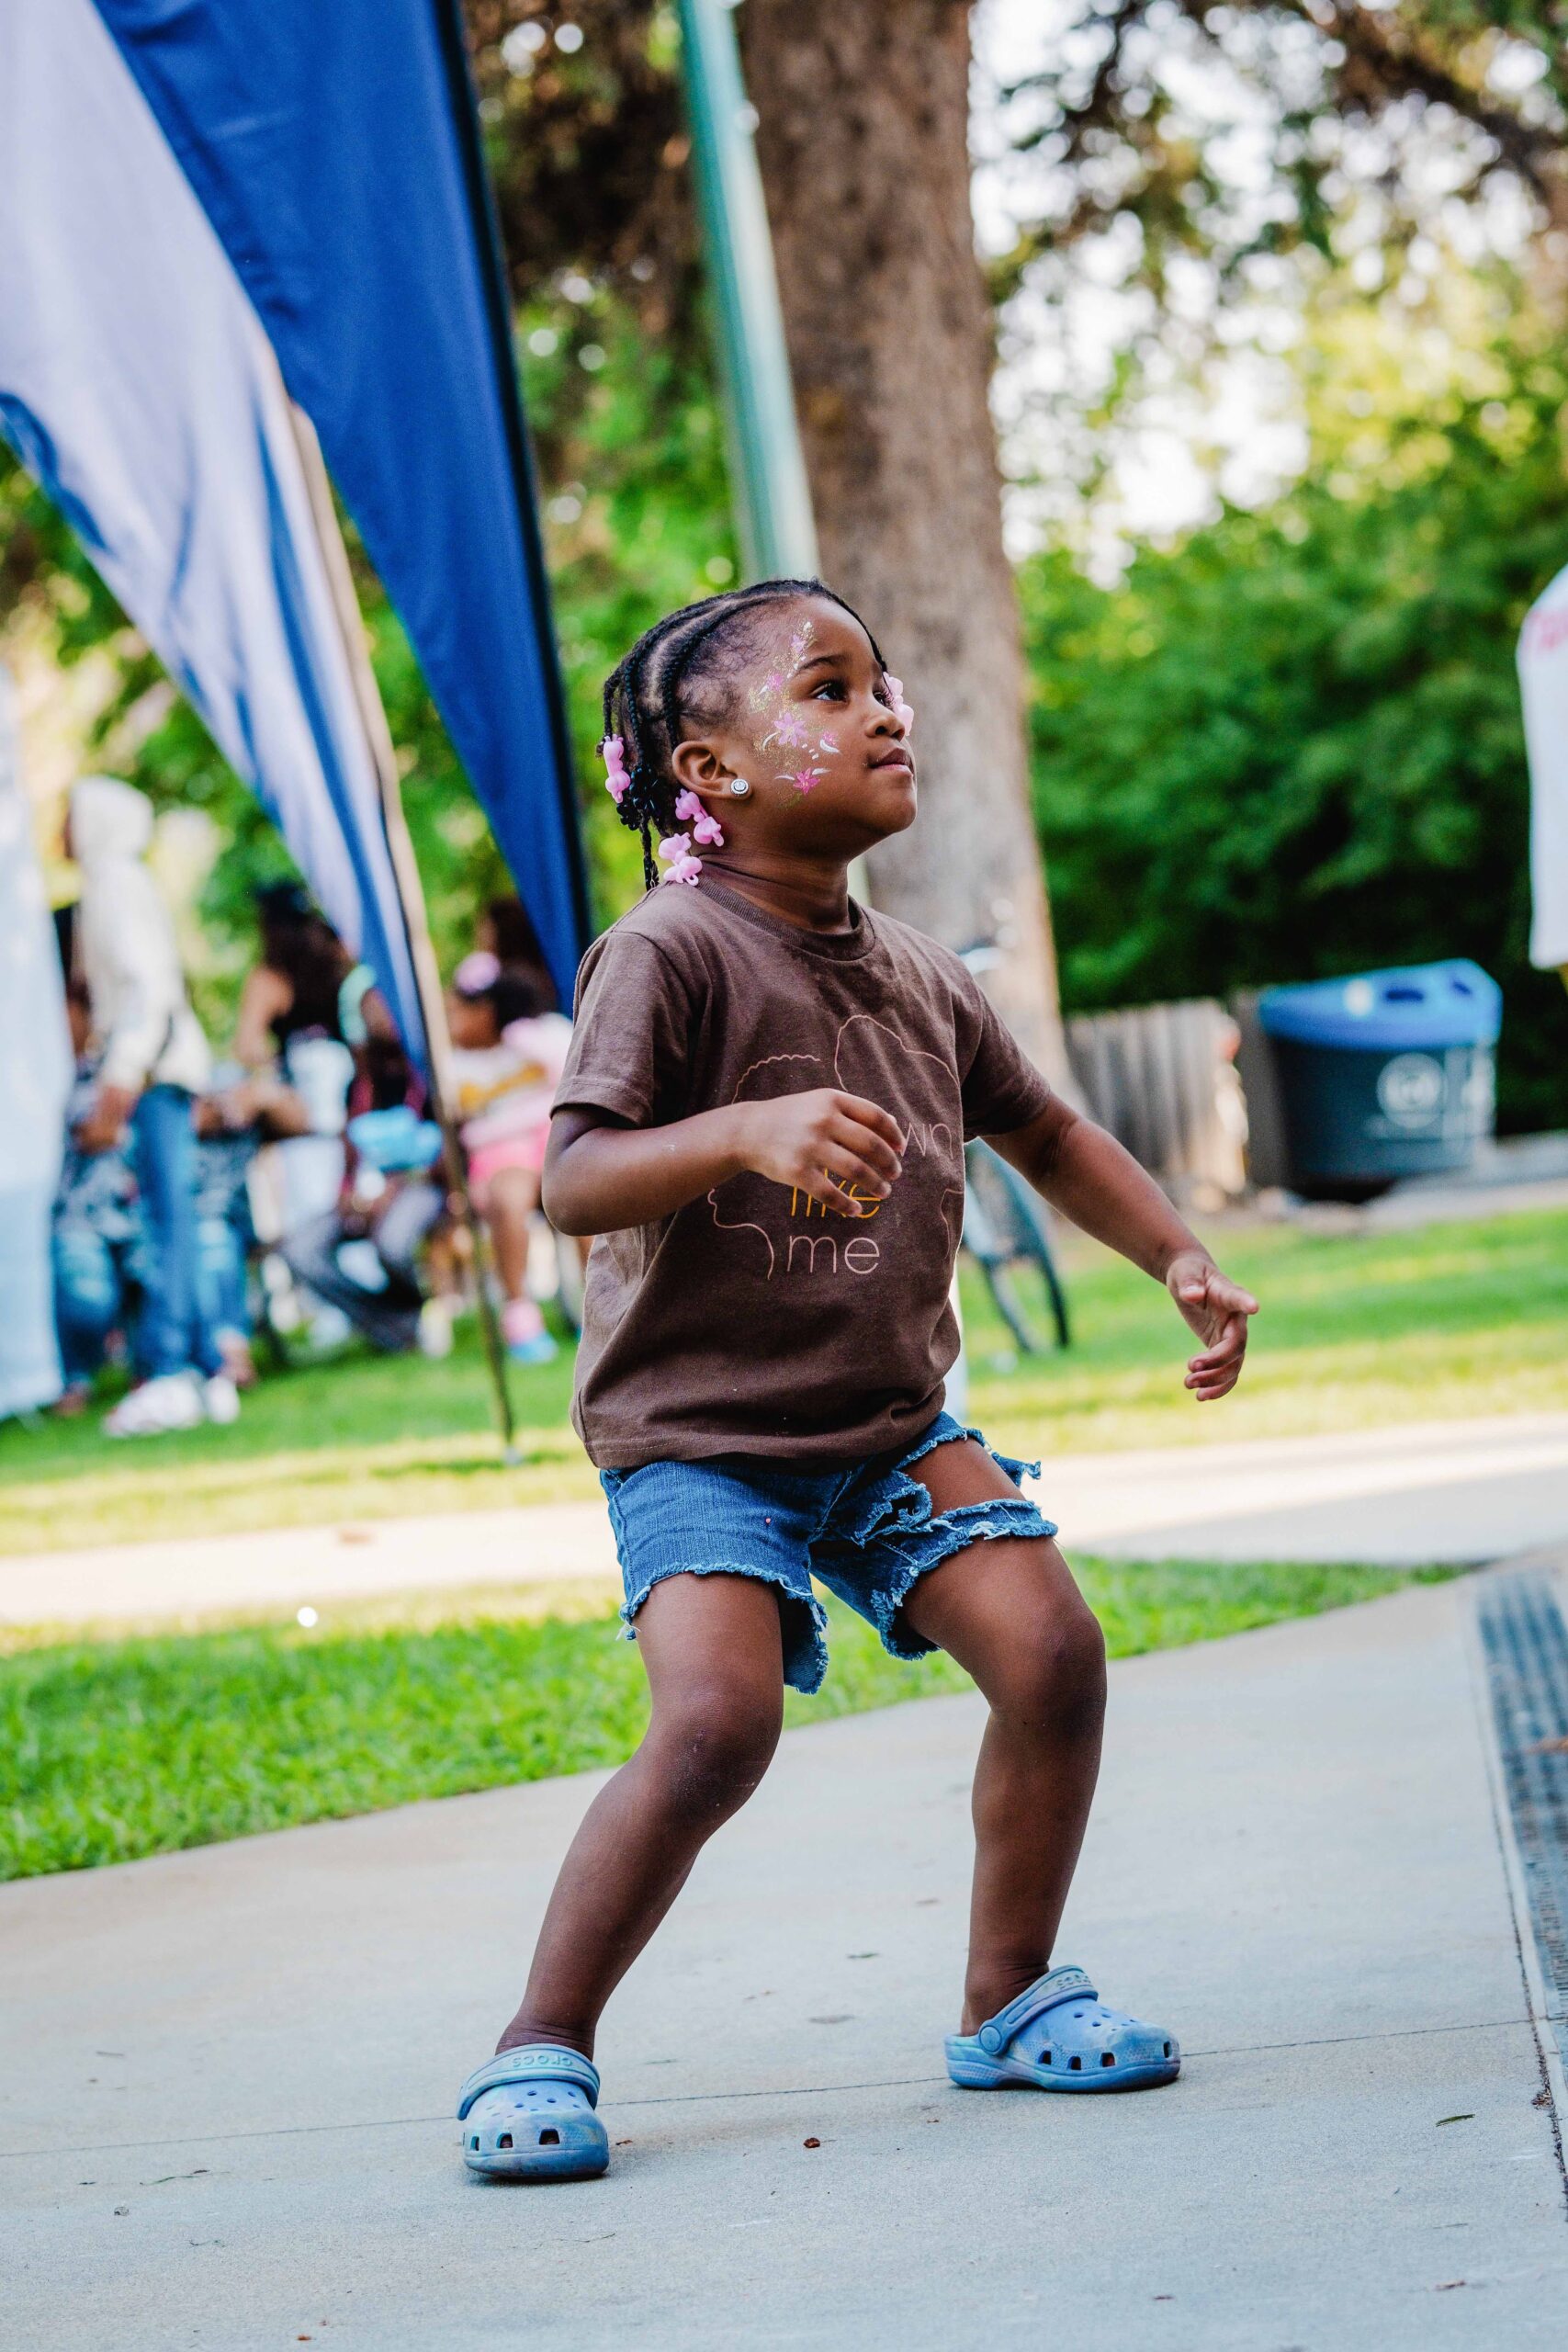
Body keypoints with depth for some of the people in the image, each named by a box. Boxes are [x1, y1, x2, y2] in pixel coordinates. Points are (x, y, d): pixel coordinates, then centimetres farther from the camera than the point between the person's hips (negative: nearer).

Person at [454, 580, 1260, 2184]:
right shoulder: (670, 955, -15)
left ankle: (1008, 1997, 11)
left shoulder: (921, 983, 7)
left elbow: (1046, 1137, 24)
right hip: (696, 1433, -6)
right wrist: (748, 1129, -42)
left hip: (891, 1421, 6)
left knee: (1049, 1646, -10)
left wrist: (1183, 1261, 12)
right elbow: (574, 1182, -26)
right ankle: (541, 2046, -6)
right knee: (719, 1719, -24)